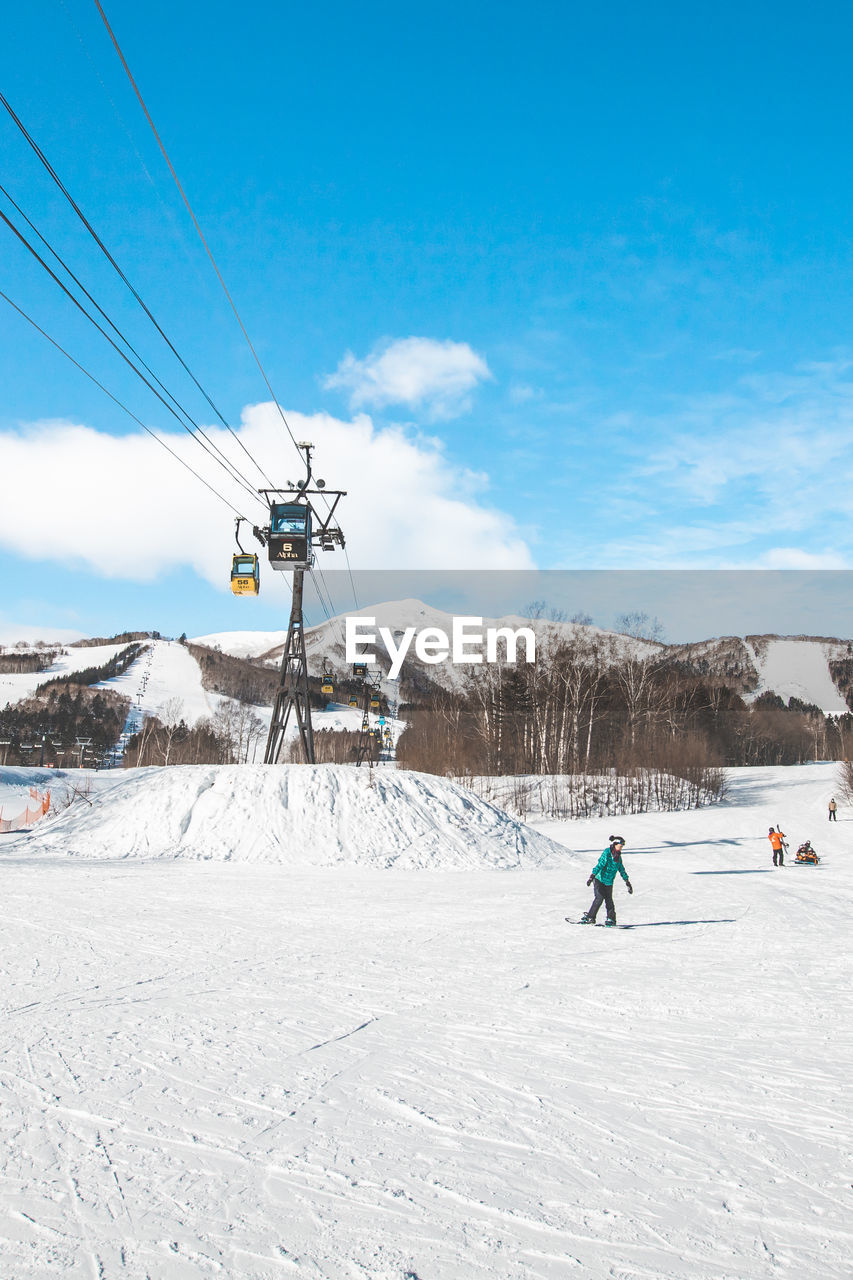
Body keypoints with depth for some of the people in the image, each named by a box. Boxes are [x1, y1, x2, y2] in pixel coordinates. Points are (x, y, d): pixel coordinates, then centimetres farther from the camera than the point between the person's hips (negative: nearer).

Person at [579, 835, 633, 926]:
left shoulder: (618, 856, 10)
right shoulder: (607, 852, -12)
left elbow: (622, 870, 19)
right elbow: (600, 864, -19)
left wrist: (627, 882, 22)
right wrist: (592, 876, -26)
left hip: (609, 882, 6)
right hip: (599, 879, -6)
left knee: (609, 900, 2)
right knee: (599, 897, -16)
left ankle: (611, 918, 16)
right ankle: (590, 917, -9)